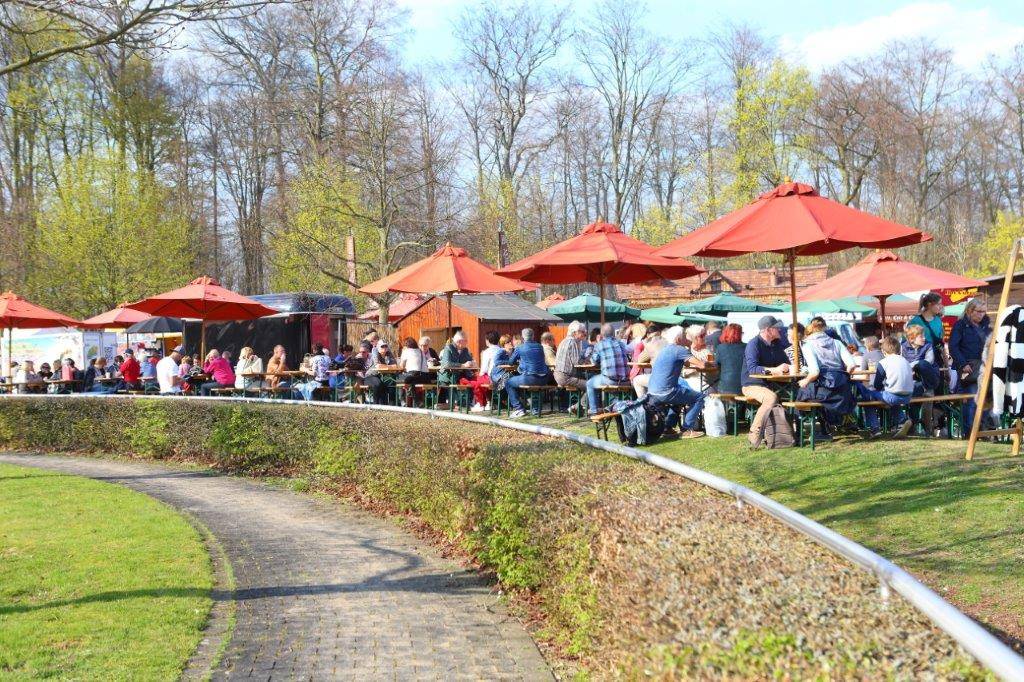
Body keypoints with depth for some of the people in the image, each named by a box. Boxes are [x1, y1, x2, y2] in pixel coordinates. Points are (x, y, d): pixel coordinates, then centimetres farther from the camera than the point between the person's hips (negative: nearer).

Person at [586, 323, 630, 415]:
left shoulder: (599, 345, 1)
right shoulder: (621, 344, 14)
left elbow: (595, 362, 7)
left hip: (609, 380, -4)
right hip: (624, 379, 4)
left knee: (590, 383, 22)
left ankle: (594, 411, 19)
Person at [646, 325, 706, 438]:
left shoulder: (664, 350, 17)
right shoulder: (679, 349, -9)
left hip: (651, 395, 9)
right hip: (665, 393, -9)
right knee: (699, 397, 4)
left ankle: (668, 426, 29)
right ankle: (687, 429, 0)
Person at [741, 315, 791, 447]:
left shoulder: (777, 344, 13)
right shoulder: (754, 344, -12)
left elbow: (786, 363, 19)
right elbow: (752, 368, -24)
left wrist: (786, 367, -6)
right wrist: (774, 370, -33)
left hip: (770, 384, 7)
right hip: (752, 385, -7)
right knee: (771, 398, -36)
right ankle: (754, 434, -33)